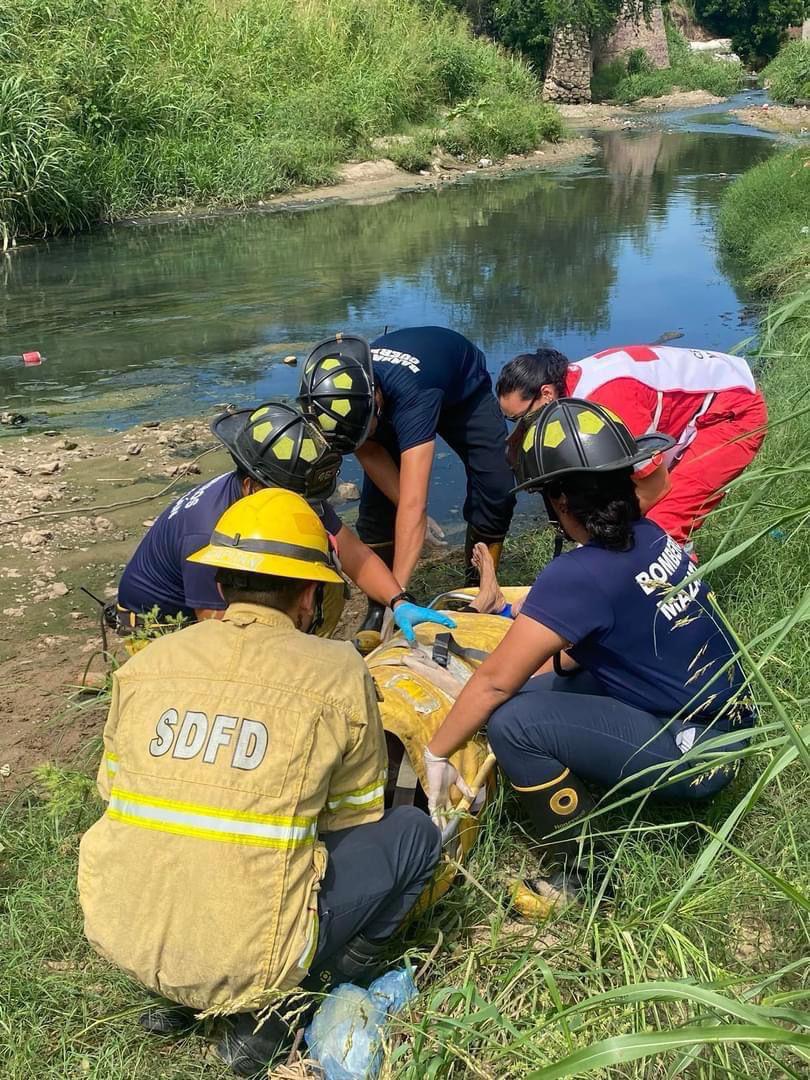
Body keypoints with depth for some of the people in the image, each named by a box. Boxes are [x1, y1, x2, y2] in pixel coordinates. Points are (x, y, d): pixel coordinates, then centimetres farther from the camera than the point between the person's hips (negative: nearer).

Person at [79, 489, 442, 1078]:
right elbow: (355, 817, 5)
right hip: (248, 957, -4)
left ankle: (177, 996, 19)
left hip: (120, 938, 5)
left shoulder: (143, 665, 2)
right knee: (414, 832, 11)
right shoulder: (338, 672, -7)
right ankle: (270, 1006, 7)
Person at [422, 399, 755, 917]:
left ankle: (588, 875, -3)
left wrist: (435, 755, -5)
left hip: (692, 754, -8)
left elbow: (495, 681, -17)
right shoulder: (651, 537, 0)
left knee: (511, 721, -16)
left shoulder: (578, 576, -25)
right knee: (535, 690, 9)